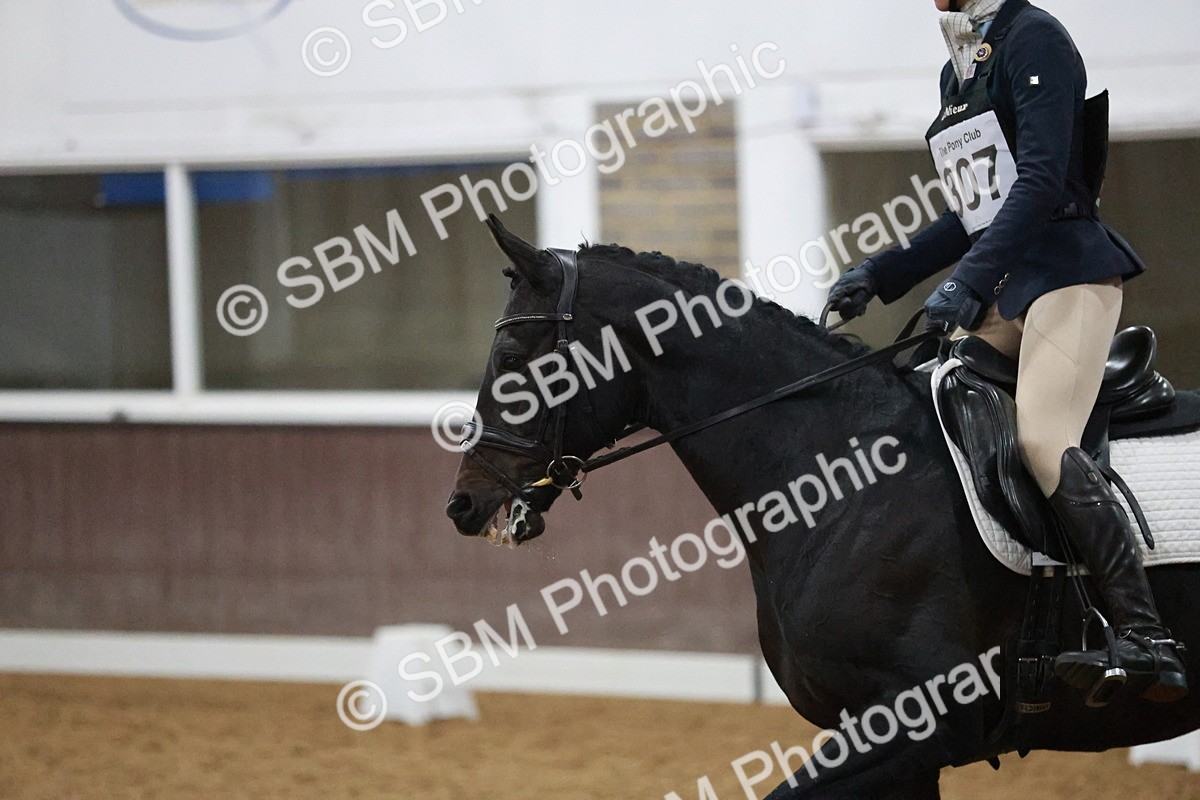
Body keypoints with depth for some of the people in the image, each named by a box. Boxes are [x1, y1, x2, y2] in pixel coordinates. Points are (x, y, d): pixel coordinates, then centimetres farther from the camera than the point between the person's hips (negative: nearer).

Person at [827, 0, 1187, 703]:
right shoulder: (959, 70, 19)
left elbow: (1042, 178, -20)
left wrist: (970, 279, -29)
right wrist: (881, 277, 15)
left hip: (1070, 271, -10)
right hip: (1003, 286, 10)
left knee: (1043, 440, -27)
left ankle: (1148, 643, -32)